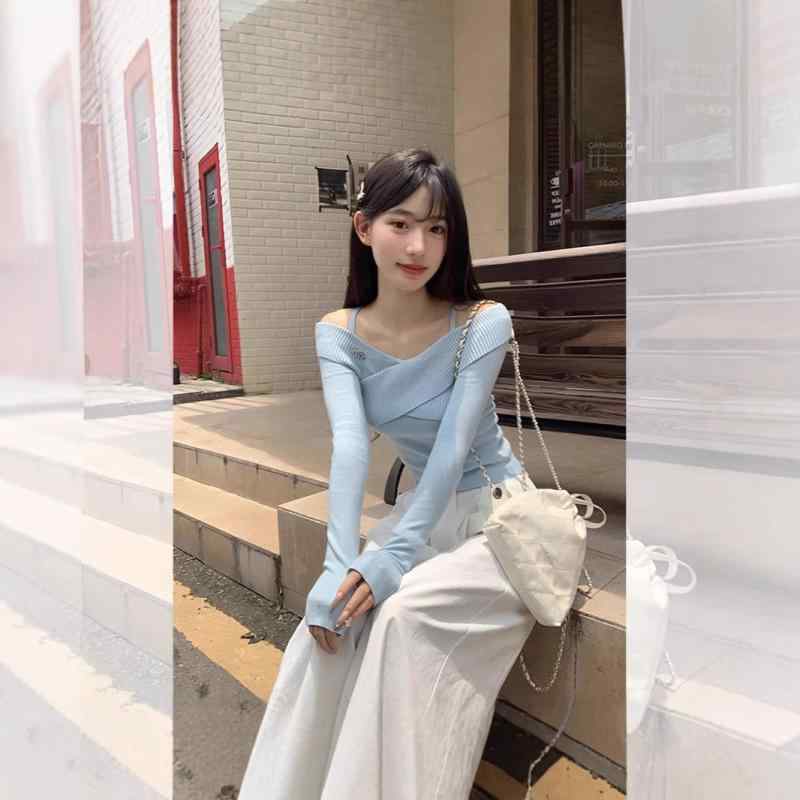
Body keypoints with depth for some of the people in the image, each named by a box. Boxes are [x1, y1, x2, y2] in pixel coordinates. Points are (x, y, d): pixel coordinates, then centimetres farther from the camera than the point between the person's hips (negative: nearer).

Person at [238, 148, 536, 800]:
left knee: (402, 614, -26)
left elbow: (455, 443, -23)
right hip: (421, 510, 4)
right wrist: (340, 563, -31)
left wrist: (394, 556, -30)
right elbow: (350, 442, -19)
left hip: (498, 514, -3)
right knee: (329, 620, -16)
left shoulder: (484, 323, -17)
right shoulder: (338, 333, -7)